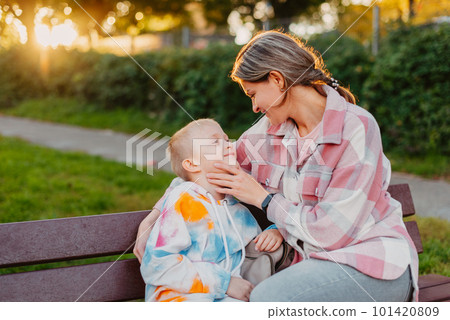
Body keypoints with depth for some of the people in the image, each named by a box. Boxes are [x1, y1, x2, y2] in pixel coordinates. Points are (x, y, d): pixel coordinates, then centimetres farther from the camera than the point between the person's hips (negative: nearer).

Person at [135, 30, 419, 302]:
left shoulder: (356, 128, -17)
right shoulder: (271, 129, 3)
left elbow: (332, 231, -20)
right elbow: (217, 168, 15)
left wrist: (263, 198, -10)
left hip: (375, 264, -5)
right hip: (319, 263, 5)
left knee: (266, 298, -28)